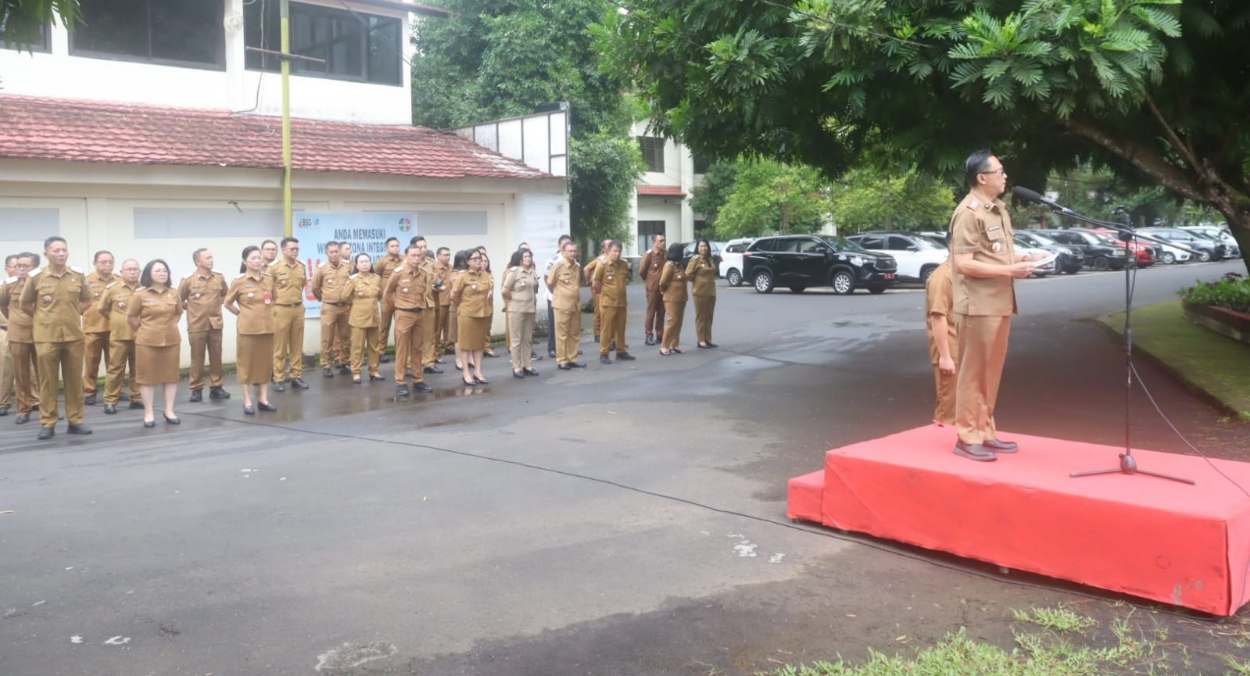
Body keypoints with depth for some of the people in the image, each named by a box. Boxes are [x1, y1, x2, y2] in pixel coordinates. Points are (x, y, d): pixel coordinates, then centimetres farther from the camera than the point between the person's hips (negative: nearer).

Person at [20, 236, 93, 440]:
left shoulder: (78, 277, 1)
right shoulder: (36, 278, -5)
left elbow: (86, 300, 17)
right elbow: (25, 304, 8)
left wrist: (72, 316, 10)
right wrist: (42, 319, 9)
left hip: (73, 335, 2)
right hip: (46, 337, -2)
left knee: (74, 380, 7)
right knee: (48, 381, 3)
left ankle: (75, 420, 15)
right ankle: (47, 423, 9)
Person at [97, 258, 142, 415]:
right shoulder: (112, 288, -1)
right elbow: (102, 308, 7)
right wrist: (117, 319, 9)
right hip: (119, 335, -2)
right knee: (116, 368, 1)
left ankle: (137, 398, 17)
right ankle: (110, 401, 5)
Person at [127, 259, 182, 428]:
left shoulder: (173, 294, 3)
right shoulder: (140, 294, -7)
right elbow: (131, 316, 2)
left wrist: (170, 326, 10)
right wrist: (143, 330, 6)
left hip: (172, 340, 3)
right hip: (147, 342, -3)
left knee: (171, 375, 7)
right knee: (148, 376, 2)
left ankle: (169, 411, 16)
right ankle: (149, 413, 9)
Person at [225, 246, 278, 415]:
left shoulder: (270, 279, 4)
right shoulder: (239, 282, -6)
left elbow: (276, 298, 19)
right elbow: (227, 304, 3)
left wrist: (270, 314, 9)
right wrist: (241, 314, 1)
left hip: (267, 327, 4)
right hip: (248, 328, -4)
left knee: (266, 363, 8)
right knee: (246, 363, 2)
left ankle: (263, 399, 16)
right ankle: (247, 402, 7)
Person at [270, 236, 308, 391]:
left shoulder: (302, 267, 7)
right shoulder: (274, 268, -7)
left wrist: (298, 299, 13)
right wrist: (275, 301, -1)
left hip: (298, 309, 4)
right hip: (281, 310, -4)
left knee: (297, 345, 9)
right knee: (280, 346, 1)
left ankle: (296, 376, 16)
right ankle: (279, 379, 7)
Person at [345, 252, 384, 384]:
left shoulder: (377, 278, 4)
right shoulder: (353, 279, -6)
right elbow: (345, 296, -9)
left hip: (374, 316, 4)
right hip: (358, 317, -4)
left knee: (375, 345, 10)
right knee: (358, 346, -1)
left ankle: (374, 370, 20)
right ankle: (356, 372, 6)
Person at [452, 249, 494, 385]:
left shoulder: (486, 275, 3)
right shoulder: (463, 276, -10)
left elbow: (491, 290, 18)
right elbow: (454, 295, -6)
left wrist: (486, 305, 11)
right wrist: (463, 305, 4)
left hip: (483, 313, 5)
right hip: (467, 314, -5)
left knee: (480, 343, 10)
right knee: (466, 343, 2)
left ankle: (478, 372, 17)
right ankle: (465, 373, 8)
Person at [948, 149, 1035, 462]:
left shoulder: (999, 209, 16)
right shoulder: (968, 213, -14)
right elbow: (964, 263, -20)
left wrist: (1019, 258, 8)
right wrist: (1010, 270, -19)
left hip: (1000, 303, 9)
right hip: (979, 305, -9)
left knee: (991, 372, 14)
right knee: (973, 373, -3)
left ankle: (985, 431, 23)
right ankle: (968, 437, 4)